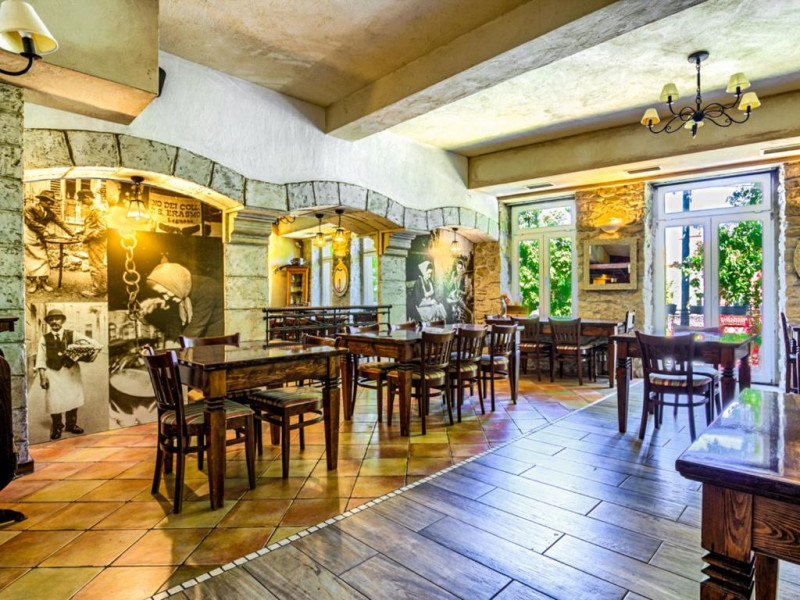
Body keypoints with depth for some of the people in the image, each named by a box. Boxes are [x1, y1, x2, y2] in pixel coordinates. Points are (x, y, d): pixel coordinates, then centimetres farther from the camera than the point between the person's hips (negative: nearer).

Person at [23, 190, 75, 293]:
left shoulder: (49, 213, 5)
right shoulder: (29, 207, -9)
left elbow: (61, 223, 3)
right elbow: (30, 222, -11)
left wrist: (72, 234, -3)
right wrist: (44, 230, -13)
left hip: (40, 239, 5)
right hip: (29, 238, -4)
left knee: (43, 259, -1)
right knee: (31, 259, -3)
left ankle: (43, 282, 5)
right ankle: (33, 282, 1)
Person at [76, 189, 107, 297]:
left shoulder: (97, 209, -17)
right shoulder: (93, 208, 13)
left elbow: (103, 229, -24)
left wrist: (87, 237, -19)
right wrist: (84, 232, 12)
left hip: (96, 243, -10)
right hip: (95, 243, 10)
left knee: (95, 266, -2)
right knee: (100, 265, 16)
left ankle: (96, 290, 6)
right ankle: (102, 287, 25)